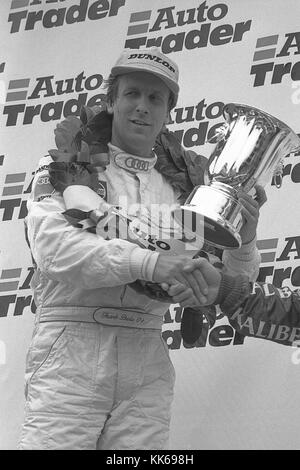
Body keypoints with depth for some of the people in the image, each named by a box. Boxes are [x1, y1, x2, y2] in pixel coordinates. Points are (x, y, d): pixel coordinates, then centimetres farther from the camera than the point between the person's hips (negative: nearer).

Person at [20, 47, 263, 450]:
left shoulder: (181, 187, 17)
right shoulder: (65, 167, 7)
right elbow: (53, 246, -12)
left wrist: (244, 239, -8)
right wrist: (150, 262, -23)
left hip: (147, 358, 3)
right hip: (72, 343, -3)